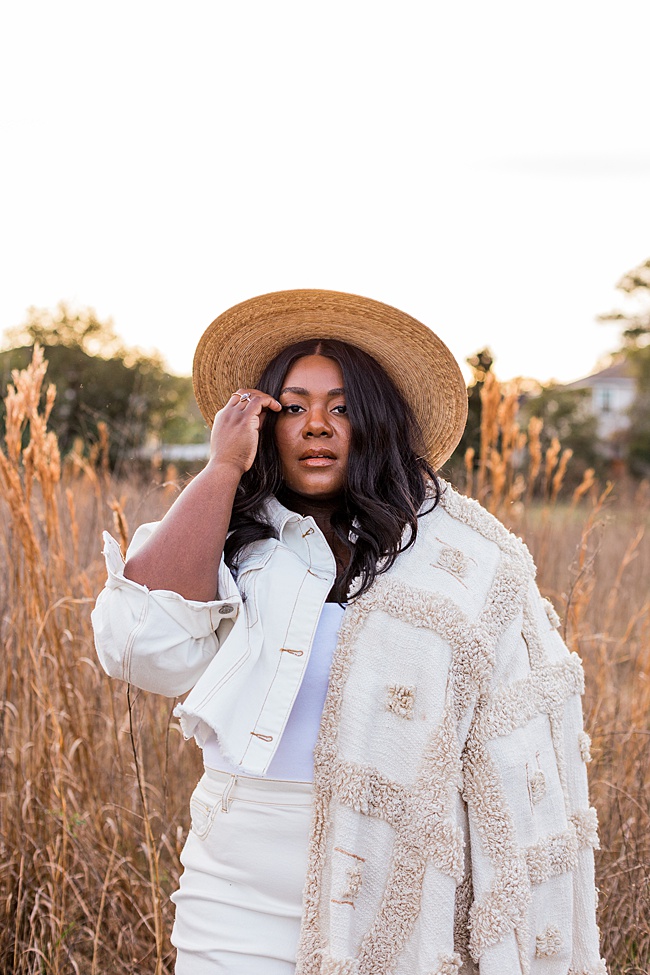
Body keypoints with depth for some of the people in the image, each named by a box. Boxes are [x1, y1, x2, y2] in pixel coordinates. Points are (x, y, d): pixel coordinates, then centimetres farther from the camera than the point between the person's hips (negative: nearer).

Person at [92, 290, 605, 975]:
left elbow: (519, 750, -1)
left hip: (399, 894, 0)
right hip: (240, 893, 1)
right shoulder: (233, 543, 2)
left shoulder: (461, 557, -1)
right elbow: (146, 651, -17)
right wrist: (223, 469, -11)